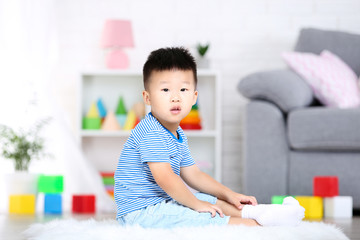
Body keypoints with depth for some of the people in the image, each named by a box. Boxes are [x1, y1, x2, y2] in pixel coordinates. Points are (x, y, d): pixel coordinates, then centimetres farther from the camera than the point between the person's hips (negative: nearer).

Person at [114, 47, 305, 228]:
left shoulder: (177, 134, 13)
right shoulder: (151, 133, -21)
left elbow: (192, 174, 20)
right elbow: (165, 179, -27)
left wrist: (228, 194, 12)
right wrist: (196, 204, -17)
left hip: (162, 202, 11)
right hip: (141, 212, -11)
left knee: (216, 201, 16)